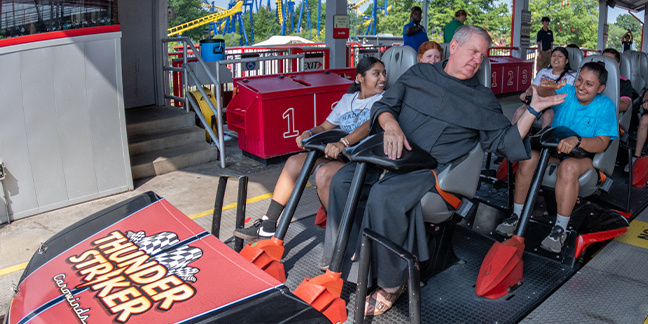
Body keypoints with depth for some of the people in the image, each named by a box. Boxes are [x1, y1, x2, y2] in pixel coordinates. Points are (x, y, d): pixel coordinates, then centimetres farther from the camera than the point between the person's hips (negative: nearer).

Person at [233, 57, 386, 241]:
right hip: (340, 155, 7)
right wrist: (309, 133, -3)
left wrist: (343, 143, -36)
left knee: (324, 174, -32)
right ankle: (267, 227, -5)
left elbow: (371, 125, -20)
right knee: (294, 162, -8)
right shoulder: (348, 98, 19)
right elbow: (325, 127, 20)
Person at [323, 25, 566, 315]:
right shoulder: (419, 74, 17)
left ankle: (390, 284, -14)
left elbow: (506, 142, 9)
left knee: (384, 196, -33)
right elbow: (384, 105, 12)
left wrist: (533, 109, -1)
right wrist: (391, 124, -10)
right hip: (390, 154, 4)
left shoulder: (482, 99, 15)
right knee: (343, 180, -21)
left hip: (430, 169, -3)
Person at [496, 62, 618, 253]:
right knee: (529, 156, -29)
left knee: (568, 167, -37)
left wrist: (577, 140, -37)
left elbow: (601, 143, -17)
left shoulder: (605, 106, -6)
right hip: (554, 147, 3)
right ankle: (517, 215, -17)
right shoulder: (566, 93, 2)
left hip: (584, 154, -3)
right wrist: (545, 89, -44)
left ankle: (560, 229, -26)